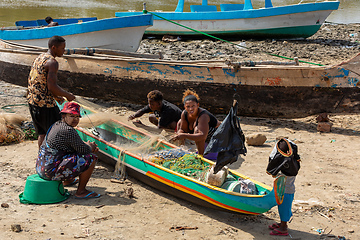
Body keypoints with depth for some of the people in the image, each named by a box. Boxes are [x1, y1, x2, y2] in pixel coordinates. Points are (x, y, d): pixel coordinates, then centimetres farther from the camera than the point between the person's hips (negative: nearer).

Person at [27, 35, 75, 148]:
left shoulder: (39, 58, 14)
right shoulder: (52, 62, -16)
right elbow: (52, 87, -23)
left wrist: (55, 96, 19)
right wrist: (68, 95, -7)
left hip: (32, 101, 9)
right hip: (45, 104, -9)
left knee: (42, 133, 17)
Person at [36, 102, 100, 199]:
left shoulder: (57, 125, 12)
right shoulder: (68, 130, -19)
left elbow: (76, 143, 26)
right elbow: (83, 150, -14)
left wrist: (89, 146, 14)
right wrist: (90, 147, 8)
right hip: (52, 171, -11)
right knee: (91, 158, -10)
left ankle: (68, 181, 40)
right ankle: (80, 192, -2)